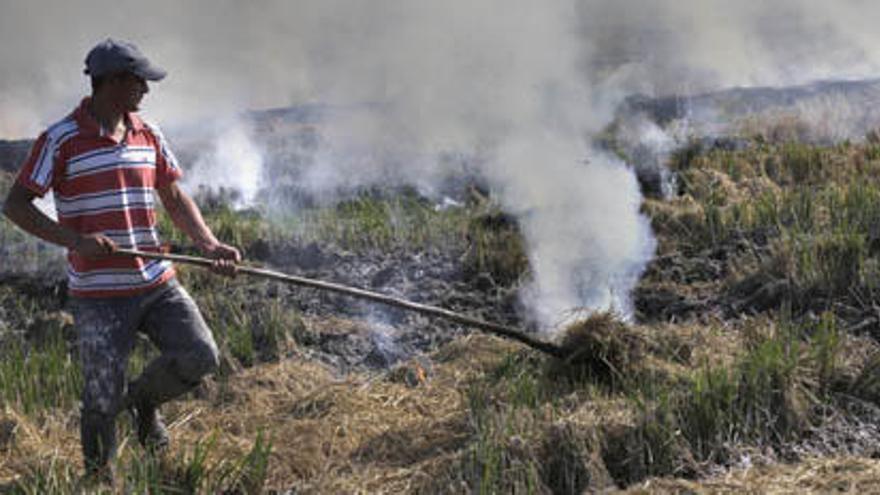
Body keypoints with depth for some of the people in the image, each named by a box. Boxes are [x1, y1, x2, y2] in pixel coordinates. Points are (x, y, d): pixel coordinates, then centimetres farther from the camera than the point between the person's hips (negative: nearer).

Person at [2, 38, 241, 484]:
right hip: (99, 295, -5)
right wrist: (74, 240, -22)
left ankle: (145, 399, 21)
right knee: (102, 401, -1)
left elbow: (175, 200, 16)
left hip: (157, 284, 5)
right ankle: (100, 479, 21)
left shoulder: (148, 136, 9)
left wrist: (210, 245, -1)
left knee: (200, 356, -9)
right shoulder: (61, 140, -8)